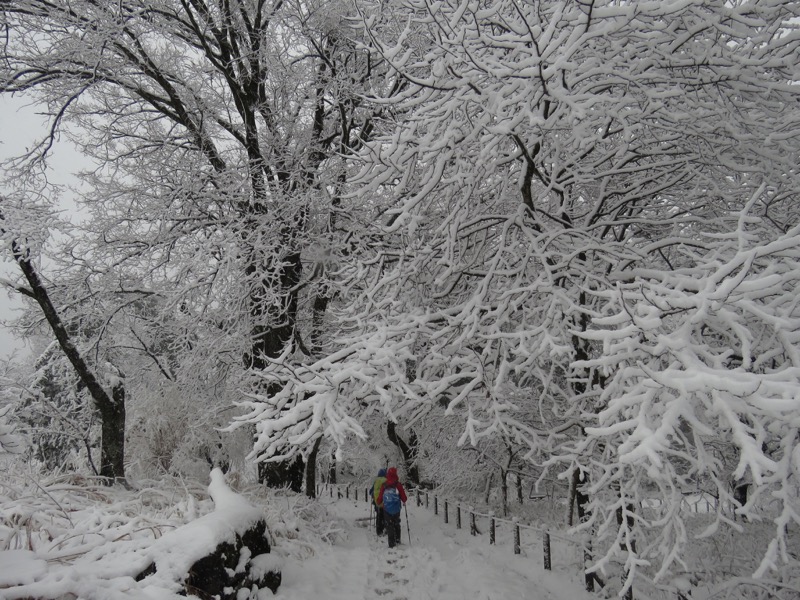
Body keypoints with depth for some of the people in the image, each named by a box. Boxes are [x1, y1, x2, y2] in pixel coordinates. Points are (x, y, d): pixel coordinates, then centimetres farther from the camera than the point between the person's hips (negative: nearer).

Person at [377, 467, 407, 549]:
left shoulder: (384, 485, -8)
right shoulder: (398, 485, -11)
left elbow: (380, 497, -2)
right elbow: (403, 497, -7)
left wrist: (379, 503, 20)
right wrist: (404, 502, 17)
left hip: (386, 509, 0)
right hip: (396, 508, 0)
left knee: (389, 526, 8)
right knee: (396, 524, 21)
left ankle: (392, 543, 6)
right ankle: (397, 540, 26)